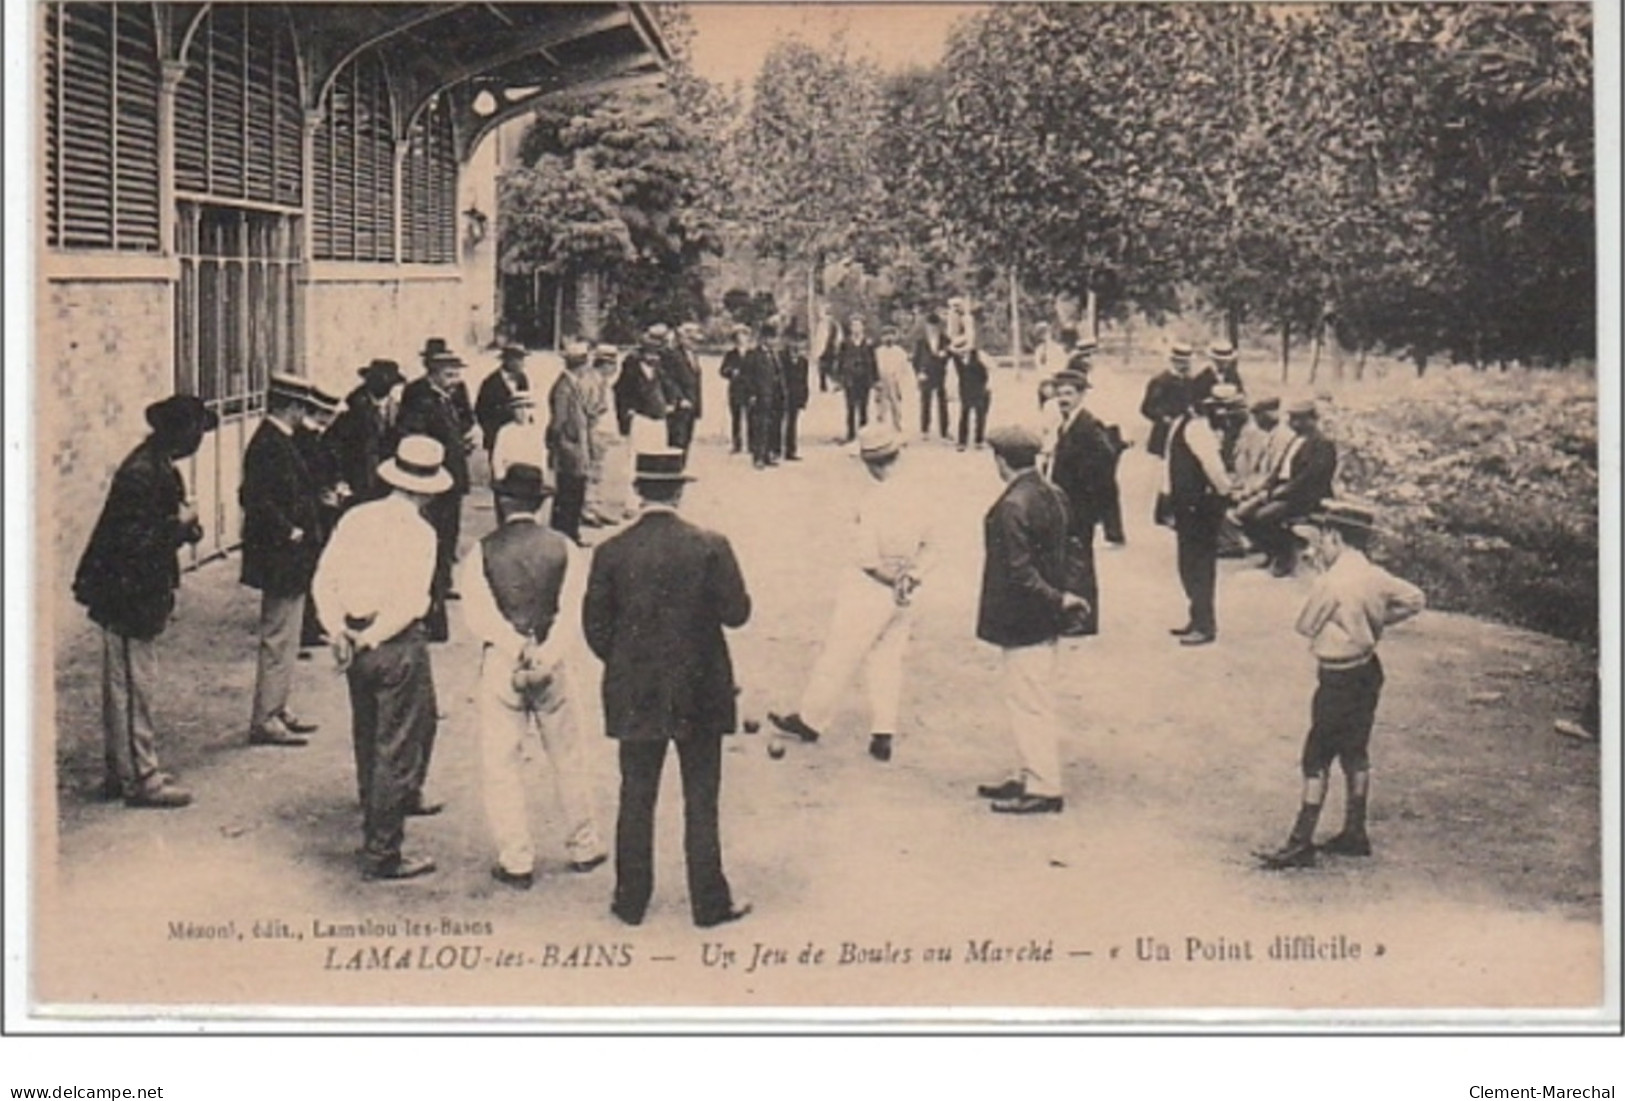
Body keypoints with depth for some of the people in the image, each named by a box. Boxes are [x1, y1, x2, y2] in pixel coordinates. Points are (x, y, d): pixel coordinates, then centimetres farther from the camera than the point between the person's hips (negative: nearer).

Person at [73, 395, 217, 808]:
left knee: (125, 686, 16)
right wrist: (180, 523, -17)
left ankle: (122, 771, 25)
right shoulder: (142, 473, -22)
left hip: (138, 595, 10)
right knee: (134, 685, -3)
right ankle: (140, 778, 4)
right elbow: (134, 542, -26)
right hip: (127, 598, -10)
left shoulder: (157, 467, 10)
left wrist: (185, 523, -2)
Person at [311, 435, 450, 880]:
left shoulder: (356, 518, 3)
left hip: (358, 644, 7)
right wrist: (369, 640, -12)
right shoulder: (420, 533, -14)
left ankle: (405, 796, 49)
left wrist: (338, 630, -2)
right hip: (399, 645, -7)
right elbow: (409, 604, -22)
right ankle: (382, 852, 6)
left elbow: (324, 581, 0)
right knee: (397, 746, 2)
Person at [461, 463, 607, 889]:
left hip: (501, 662, -1)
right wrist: (545, 659, -14)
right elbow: (572, 614, -9)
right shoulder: (564, 548, 0)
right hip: (554, 663, 2)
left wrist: (519, 651, -14)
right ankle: (583, 848, 25)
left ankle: (516, 862, 6)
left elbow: (480, 614, -11)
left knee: (501, 765, 6)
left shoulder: (483, 551, -3)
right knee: (568, 759, 15)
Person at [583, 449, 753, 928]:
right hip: (700, 694, -1)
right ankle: (710, 902, 15)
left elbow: (595, 625, -2)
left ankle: (631, 901, 19)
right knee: (701, 802, 8)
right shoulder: (710, 547, -11)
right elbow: (737, 612, -8)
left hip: (635, 696, 1)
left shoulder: (612, 552, -6)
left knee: (636, 799, 12)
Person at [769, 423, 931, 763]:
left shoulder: (875, 502, -21)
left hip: (871, 589, -7)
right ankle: (883, 734, 9)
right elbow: (925, 539, 14)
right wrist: (911, 573, 8)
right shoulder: (912, 496, 1)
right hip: (902, 595, 7)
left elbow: (867, 557, -22)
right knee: (888, 659, 11)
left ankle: (810, 718, 20)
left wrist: (891, 576, -8)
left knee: (838, 657, 6)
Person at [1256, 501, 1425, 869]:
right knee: (1355, 754, 16)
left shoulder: (1331, 582, -21)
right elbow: (1415, 599, 15)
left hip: (1339, 679, -8)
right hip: (1368, 670, 8)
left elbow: (1305, 626, -12)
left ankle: (1301, 843, 1)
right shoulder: (1375, 576, 2)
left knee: (1316, 759, -2)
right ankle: (1354, 833, 24)